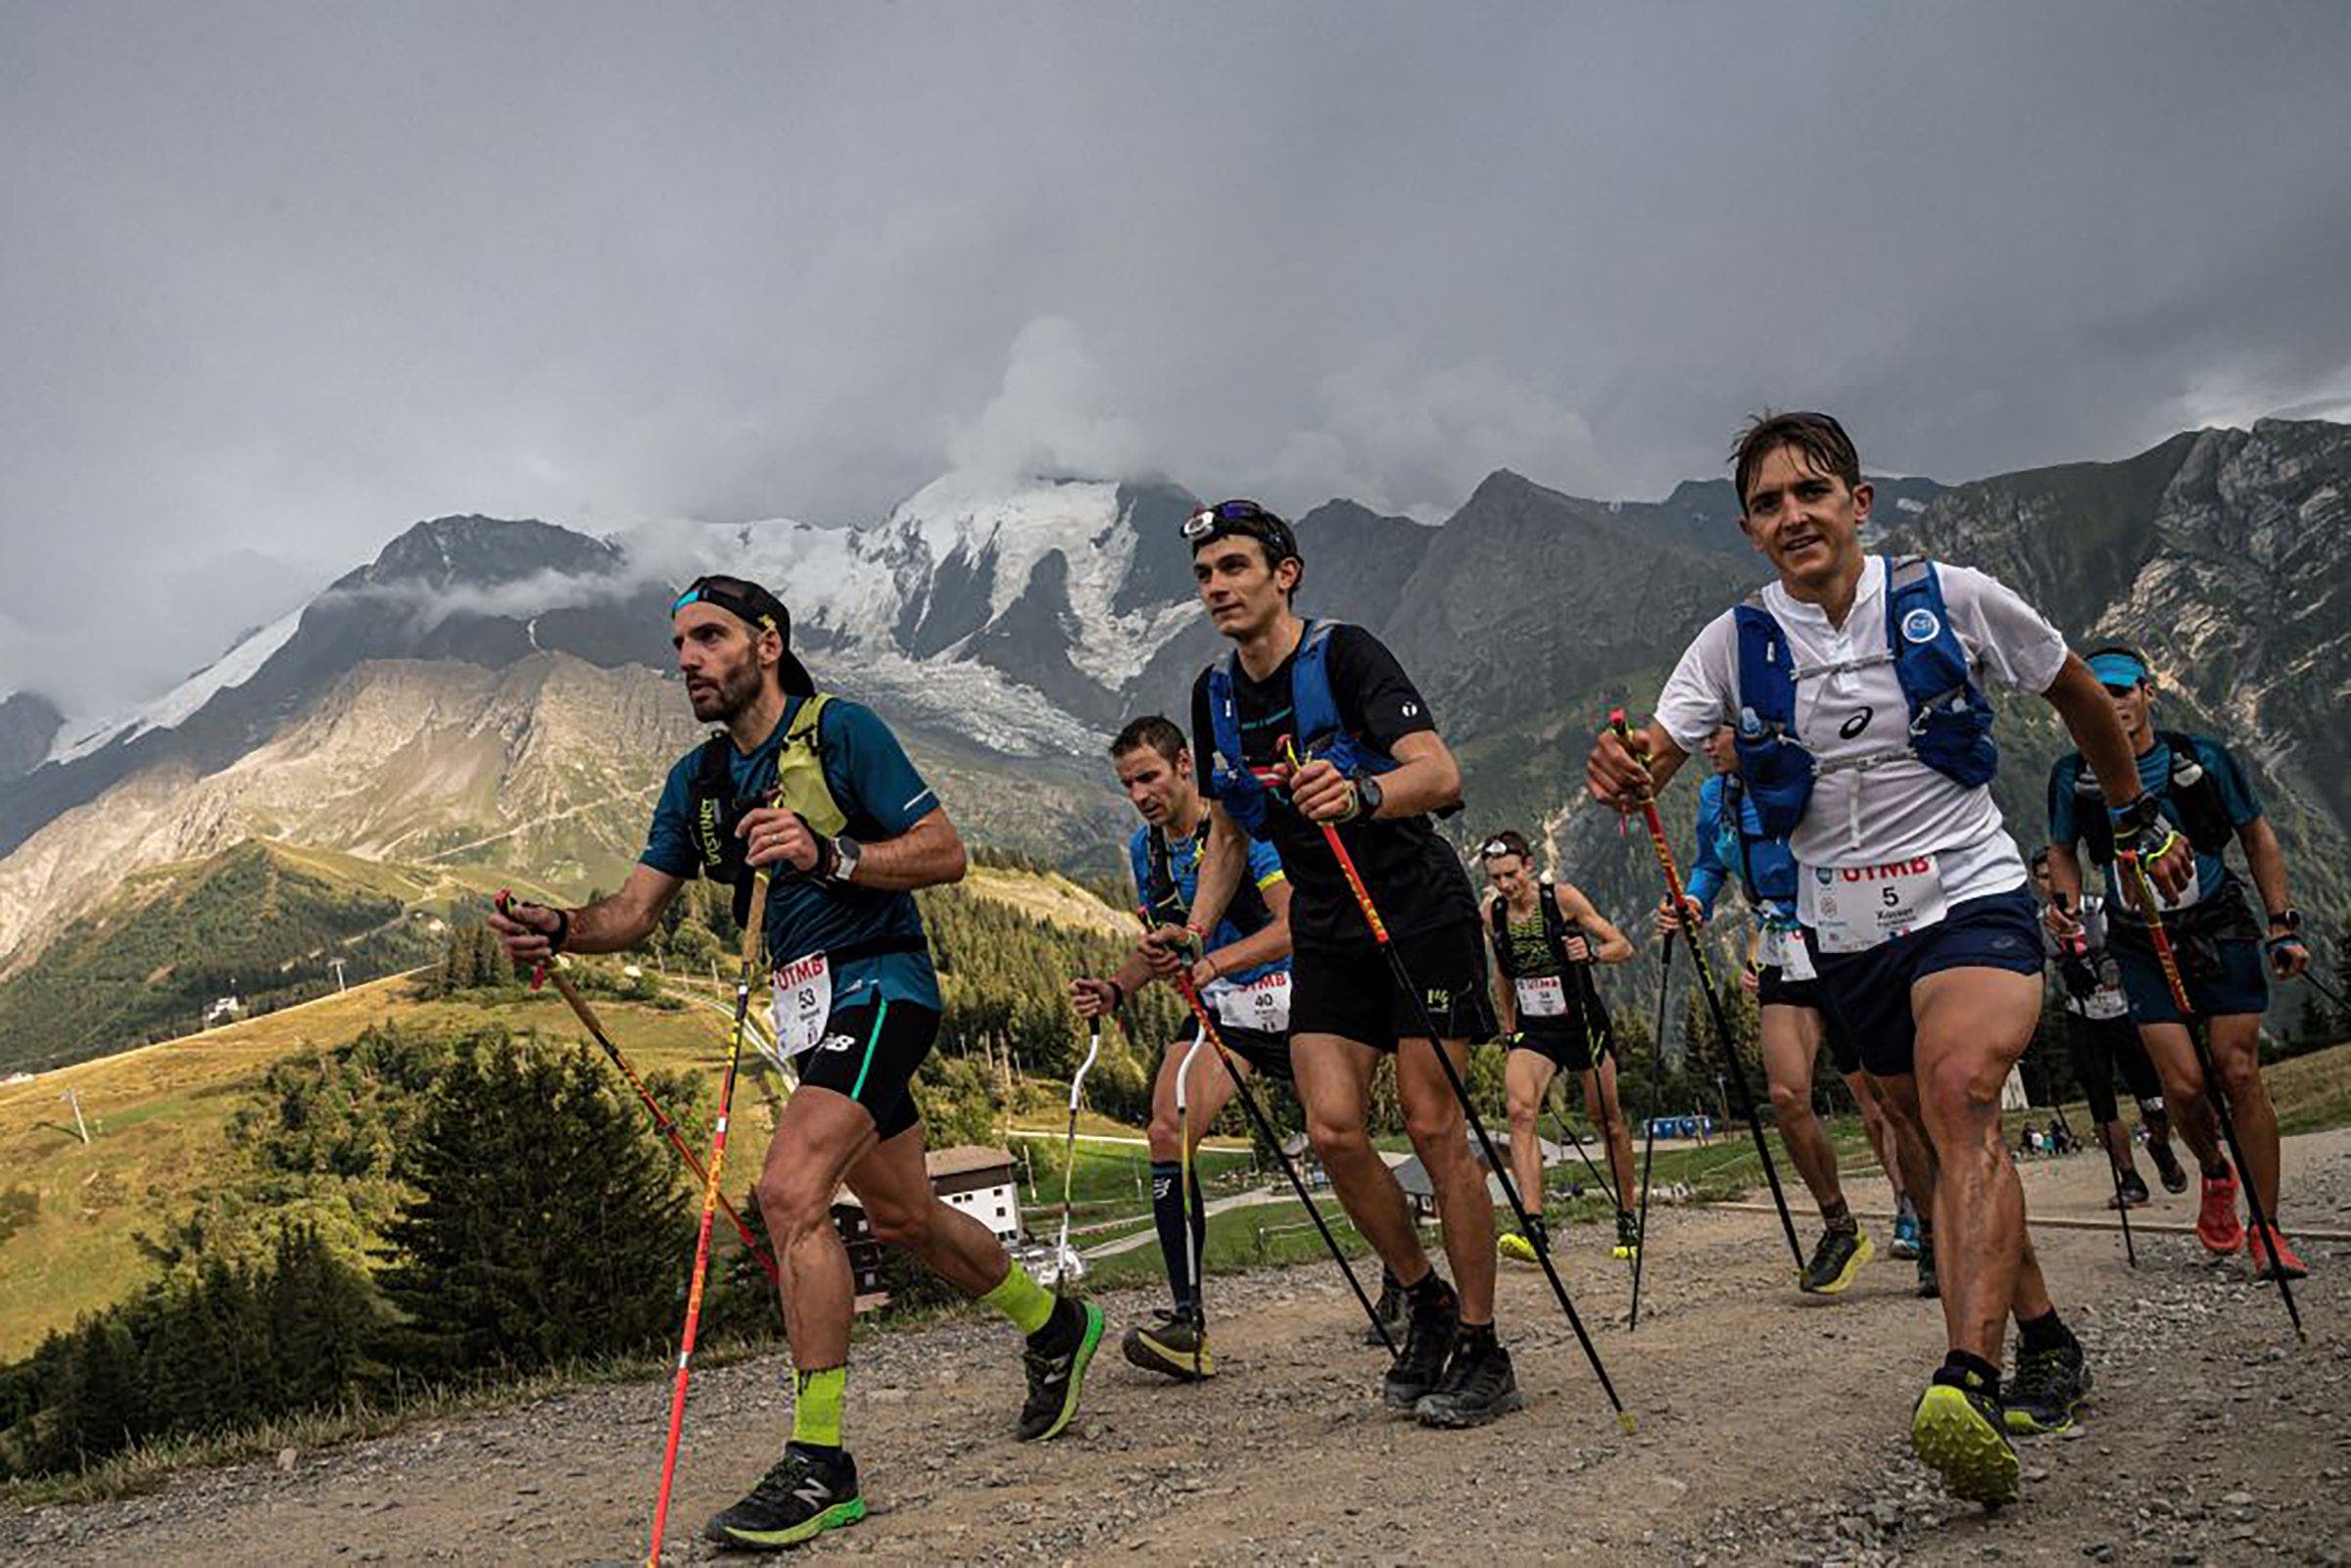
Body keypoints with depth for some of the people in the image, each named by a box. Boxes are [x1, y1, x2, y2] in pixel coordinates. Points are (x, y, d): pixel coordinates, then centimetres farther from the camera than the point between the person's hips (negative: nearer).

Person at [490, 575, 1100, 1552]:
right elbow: (636, 909, 5)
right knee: (903, 1217, 18)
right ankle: (1054, 1324, 42)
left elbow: (946, 853, -14)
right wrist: (560, 931, -15)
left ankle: (819, 1465, -12)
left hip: (877, 984, -8)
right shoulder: (697, 778, 10)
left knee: (789, 1191, -22)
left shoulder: (841, 731, -11)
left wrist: (828, 856, -28)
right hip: (809, 1004, 8)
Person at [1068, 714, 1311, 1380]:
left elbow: (1294, 924, -22)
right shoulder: (1145, 848, 7)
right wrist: (1114, 989, 0)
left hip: (1289, 998, -5)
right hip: (1215, 1007, 5)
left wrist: (1215, 961, -35)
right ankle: (1187, 1319, -14)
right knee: (1168, 1133, -16)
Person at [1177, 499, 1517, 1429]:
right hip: (1326, 933, 5)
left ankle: (1481, 1350, 9)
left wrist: (1359, 794, -46)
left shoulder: (1345, 655, -14)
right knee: (1333, 1131, -6)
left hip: (1422, 913, -5)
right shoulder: (1215, 695, 6)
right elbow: (1228, 831, 16)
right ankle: (1423, 1300, 17)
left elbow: (1439, 772, -27)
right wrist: (1193, 935, 5)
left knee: (1433, 1127, -5)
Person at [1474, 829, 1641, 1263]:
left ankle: (1627, 1219, 26)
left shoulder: (1563, 897, -12)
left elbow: (1623, 947, -9)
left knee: (1607, 1121, 7)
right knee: (1520, 1111, -21)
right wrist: (1508, 1028, 16)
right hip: (1531, 1029, 2)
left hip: (1583, 1023, -2)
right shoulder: (1492, 914, -1)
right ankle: (1533, 1227, -29)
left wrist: (1592, 952, -29)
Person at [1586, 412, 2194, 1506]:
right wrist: (1621, 775, -38)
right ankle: (2046, 1346, 31)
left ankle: (1968, 1382, -36)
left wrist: (2137, 822, 18)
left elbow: (2077, 695, 10)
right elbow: (1650, 757, -14)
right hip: (1848, 934, 3)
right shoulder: (1736, 644, -4)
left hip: (1971, 898, -3)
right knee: (1940, 1154, 12)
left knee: (1959, 1090, -28)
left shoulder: (1951, 597, -6)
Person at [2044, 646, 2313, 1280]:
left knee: (2240, 1074, -7)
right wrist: (2067, 907, -6)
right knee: (2183, 1084, -10)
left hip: (2220, 929, 0)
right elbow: (2063, 851, 12)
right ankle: (2215, 1175, 23)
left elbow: (2257, 837, 6)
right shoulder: (2074, 776, -5)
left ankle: (2266, 1228, 5)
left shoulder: (2203, 758, -6)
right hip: (2143, 946, 0)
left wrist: (2284, 926, 2)